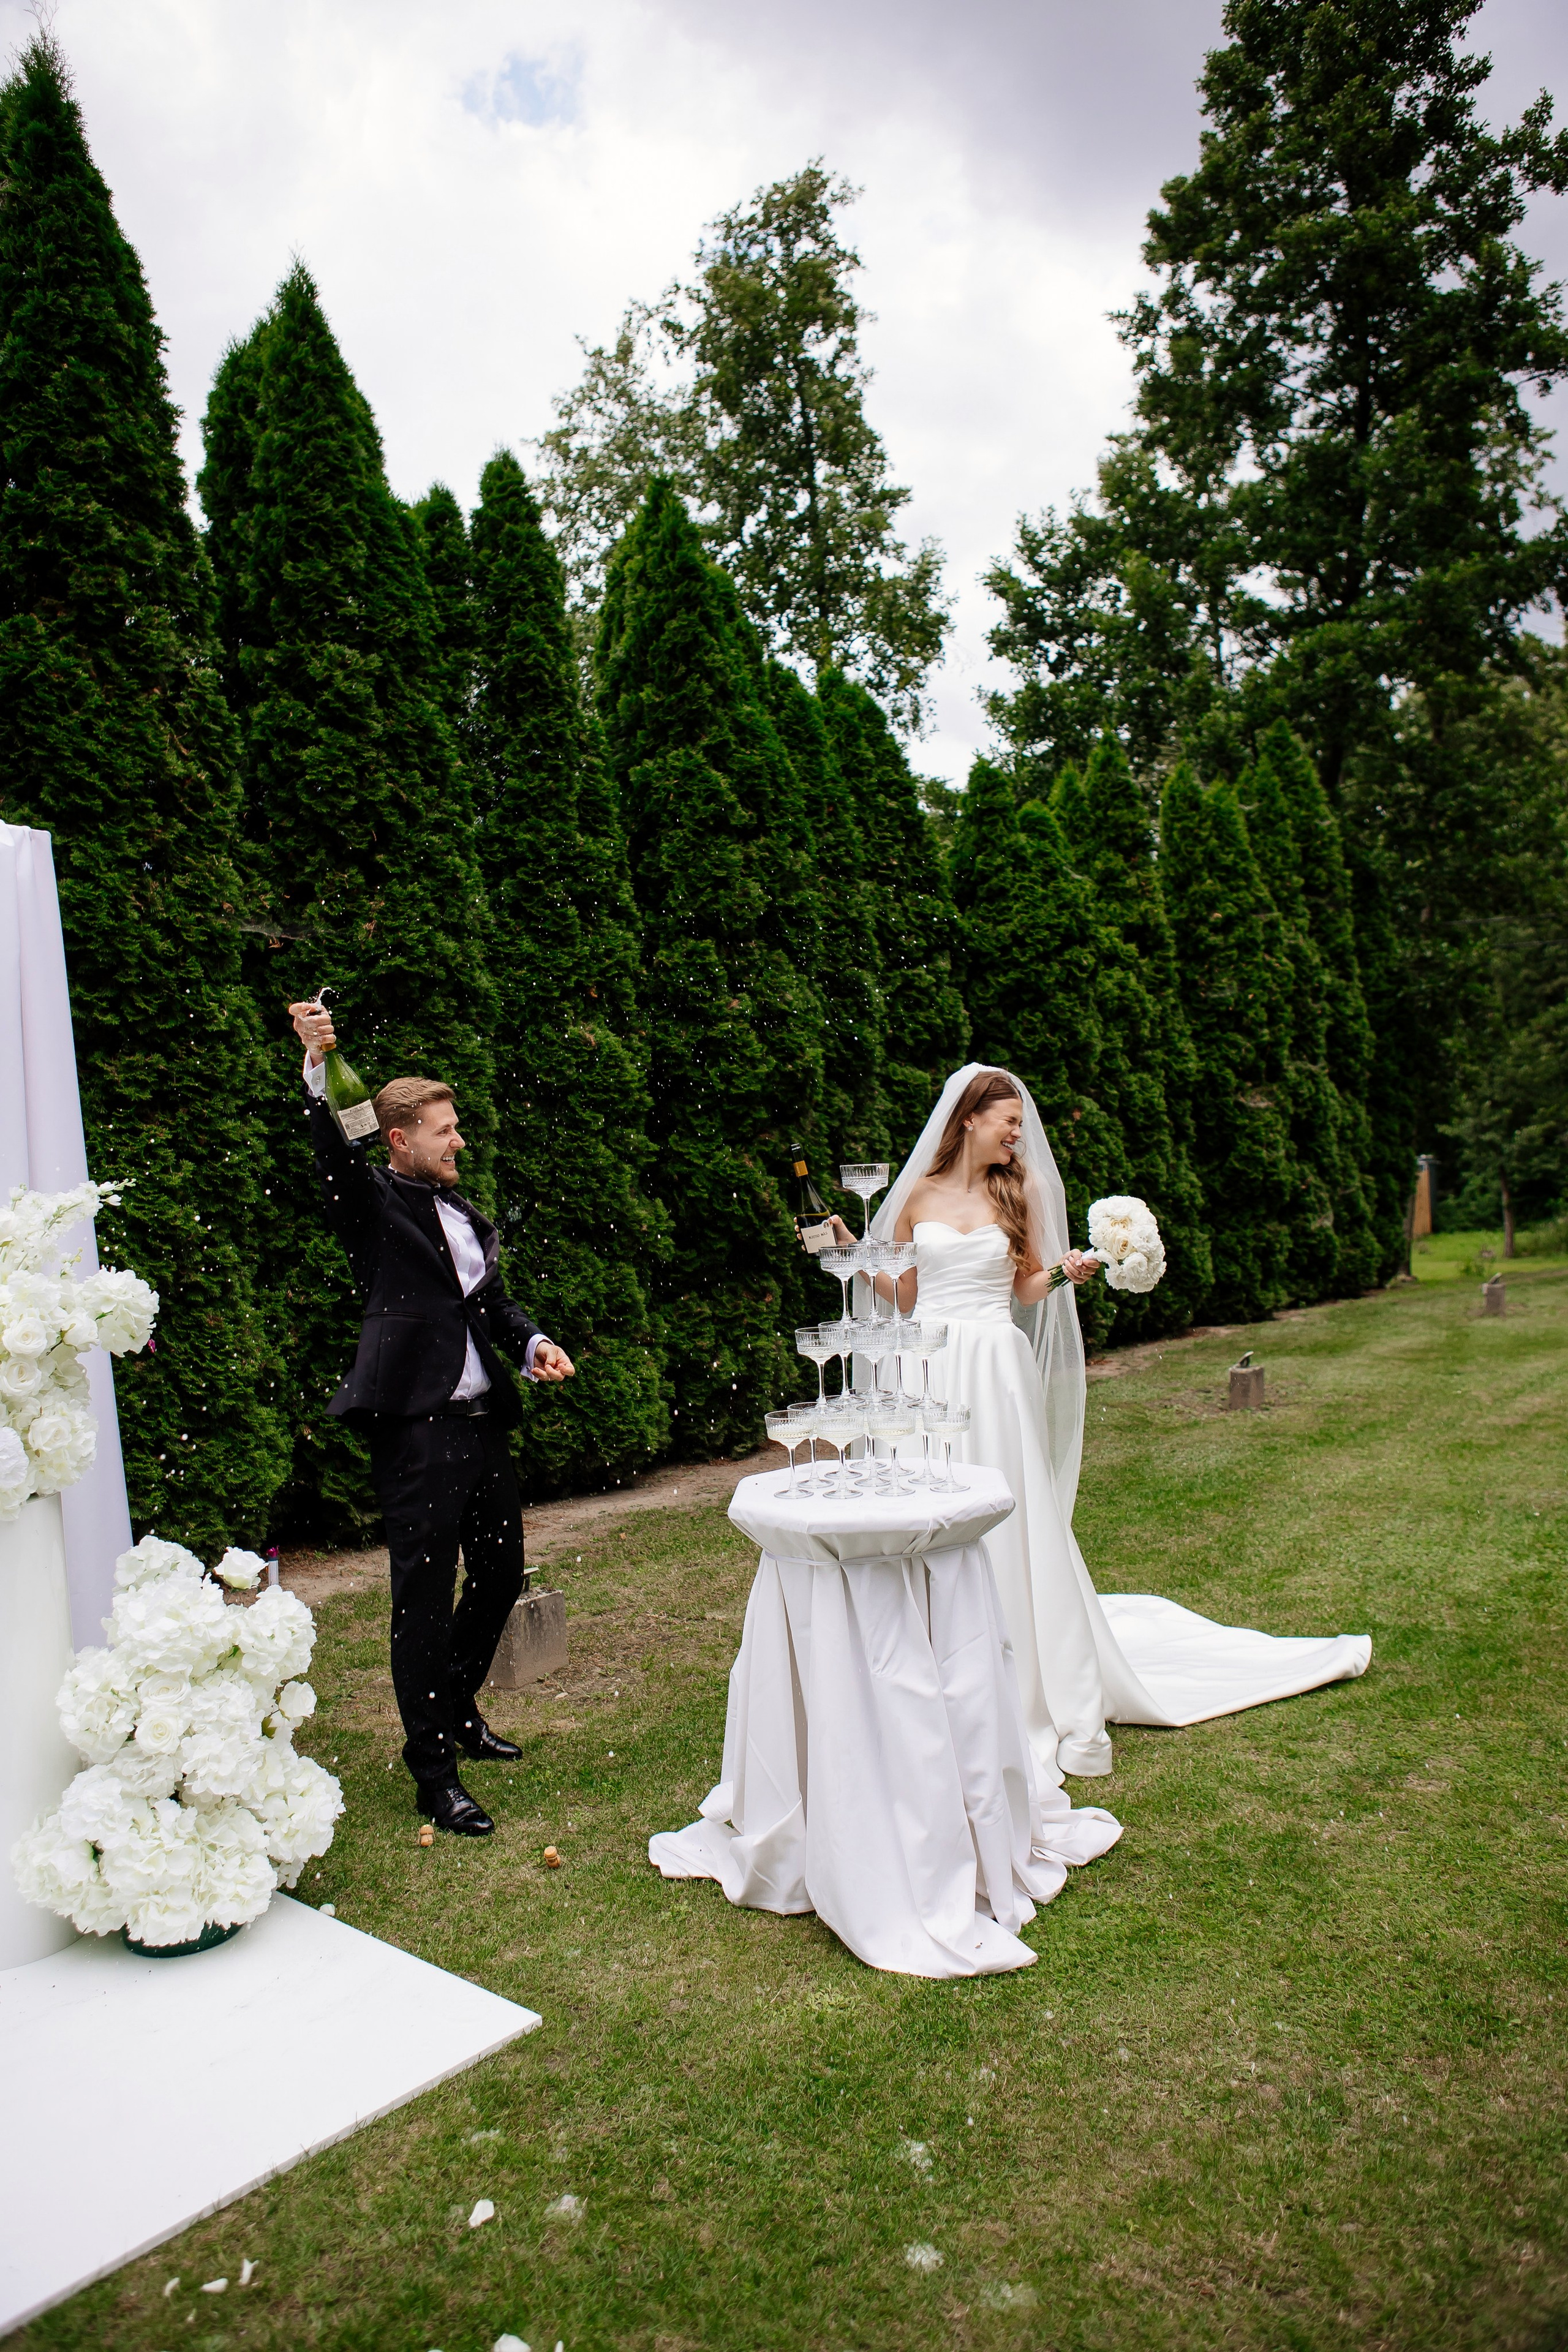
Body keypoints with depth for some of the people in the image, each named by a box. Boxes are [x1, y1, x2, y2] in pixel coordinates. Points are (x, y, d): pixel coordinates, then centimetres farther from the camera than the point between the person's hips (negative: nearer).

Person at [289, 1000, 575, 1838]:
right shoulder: (374, 1203, -3)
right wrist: (319, 1066, -37)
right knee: (425, 1600, 0)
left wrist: (532, 1342, 1)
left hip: (483, 1423, 8)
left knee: (500, 1577, 19)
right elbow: (333, 1155, -22)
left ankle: (458, 1712, 41)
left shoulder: (467, 1217, 17)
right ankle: (433, 1772, 14)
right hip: (415, 1430, -8)